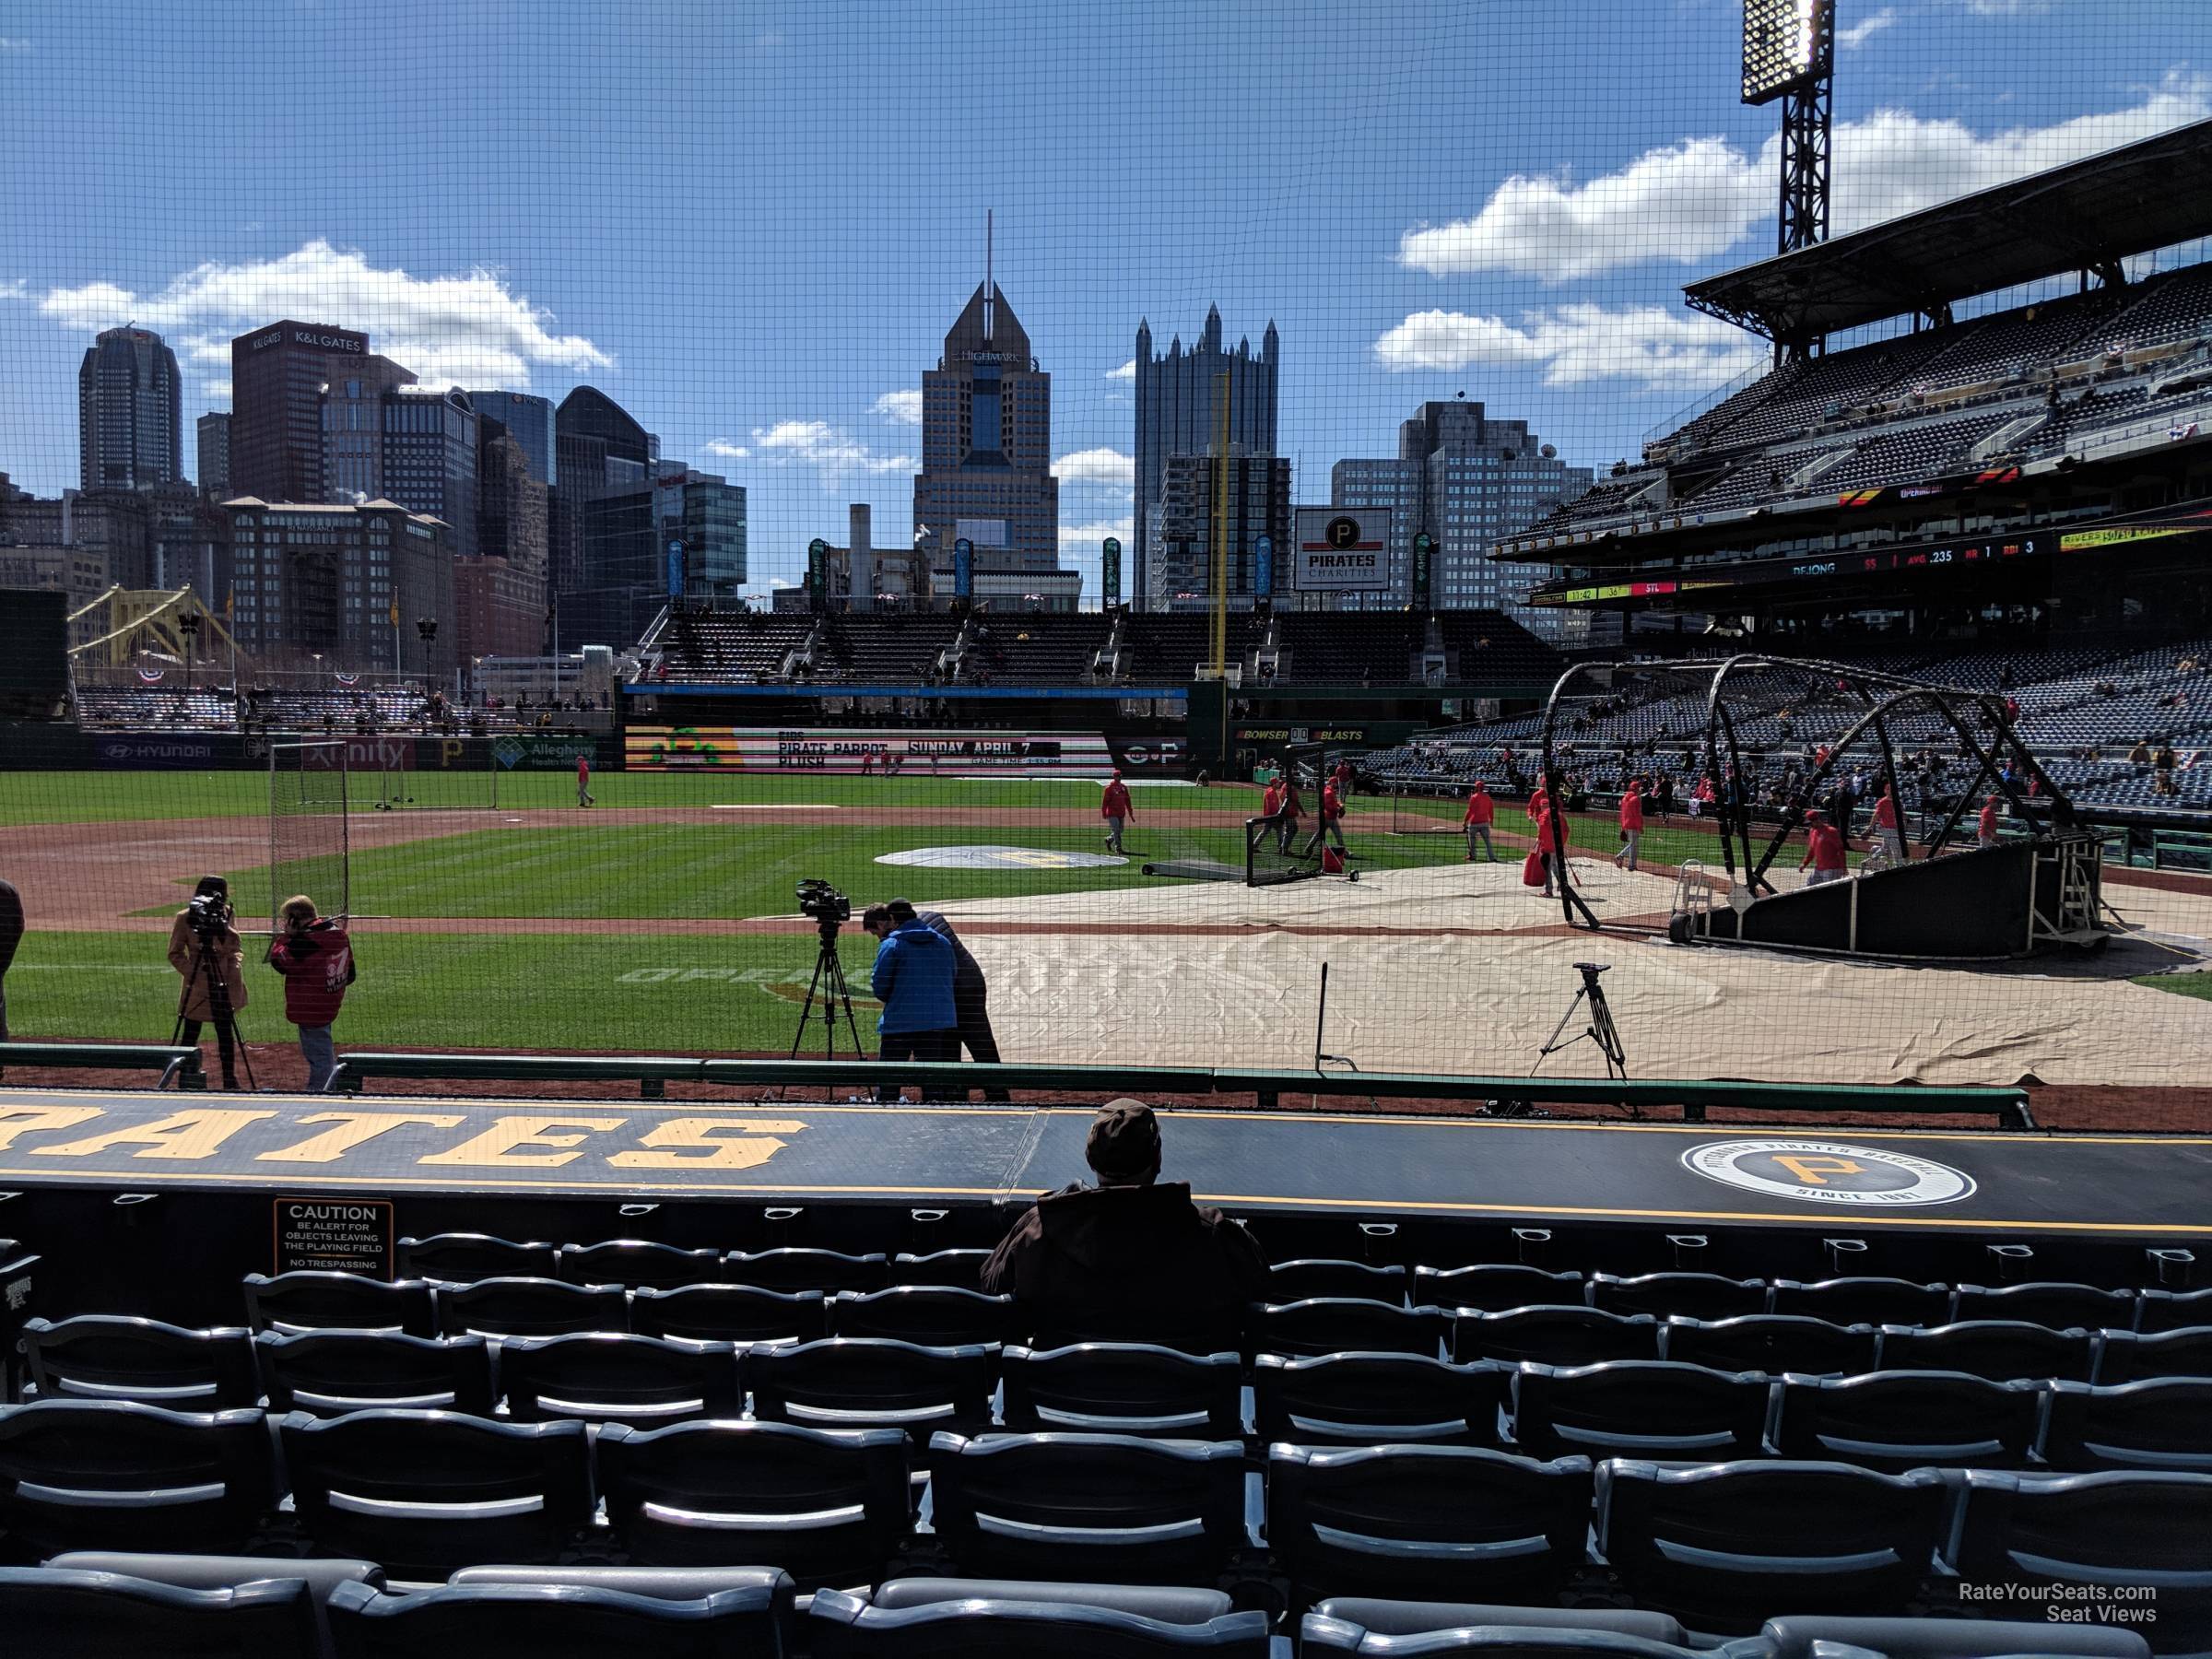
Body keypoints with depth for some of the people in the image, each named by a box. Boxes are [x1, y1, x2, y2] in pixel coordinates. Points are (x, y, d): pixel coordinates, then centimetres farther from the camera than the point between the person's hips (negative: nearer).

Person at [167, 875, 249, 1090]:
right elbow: (175, 954, -4)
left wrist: (235, 960, -9)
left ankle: (230, 1080, 18)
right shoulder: (185, 918, -7)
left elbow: (236, 947, 12)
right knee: (190, 1035, 0)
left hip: (226, 984, 4)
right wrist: (192, 972, -18)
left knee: (226, 1032, 10)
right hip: (197, 986, -4)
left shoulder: (225, 914, 5)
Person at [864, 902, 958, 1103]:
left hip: (899, 1024, -4)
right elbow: (950, 980, 13)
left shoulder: (891, 944, -6)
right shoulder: (942, 942, 11)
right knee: (933, 1081, 10)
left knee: (887, 1086, 5)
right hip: (938, 1023, 5)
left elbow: (879, 988, -7)